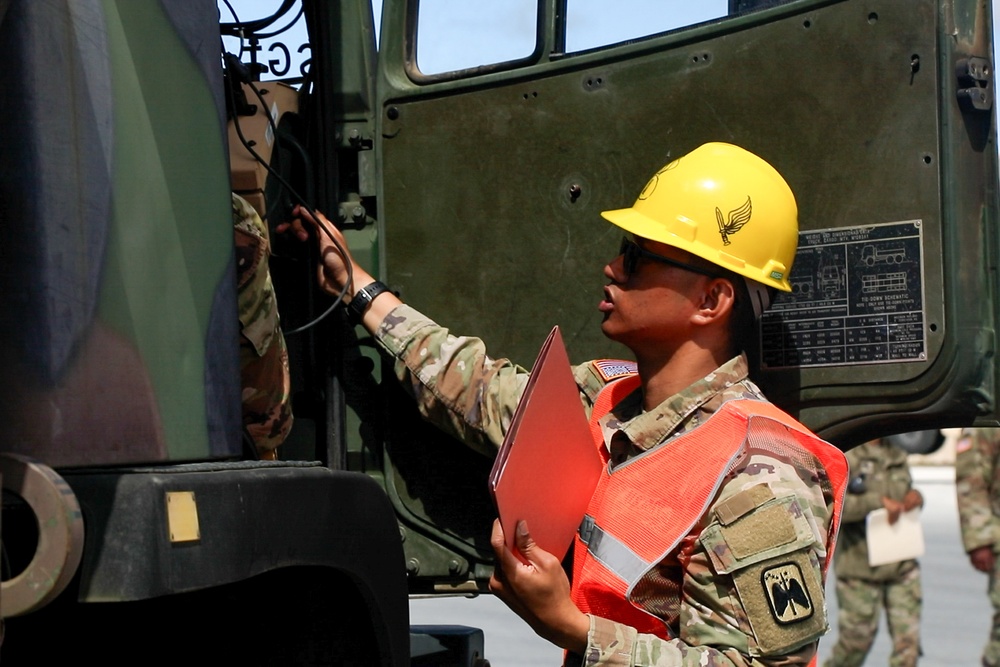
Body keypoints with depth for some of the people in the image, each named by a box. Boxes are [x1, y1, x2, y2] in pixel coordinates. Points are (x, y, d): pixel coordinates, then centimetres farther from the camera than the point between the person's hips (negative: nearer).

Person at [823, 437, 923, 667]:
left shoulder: (897, 456, 13)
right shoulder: (846, 456, -10)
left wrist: (916, 498, 0)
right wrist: (878, 501, -25)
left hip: (902, 567, 6)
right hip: (859, 568, -6)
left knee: (908, 640, 0)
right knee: (856, 639, 4)